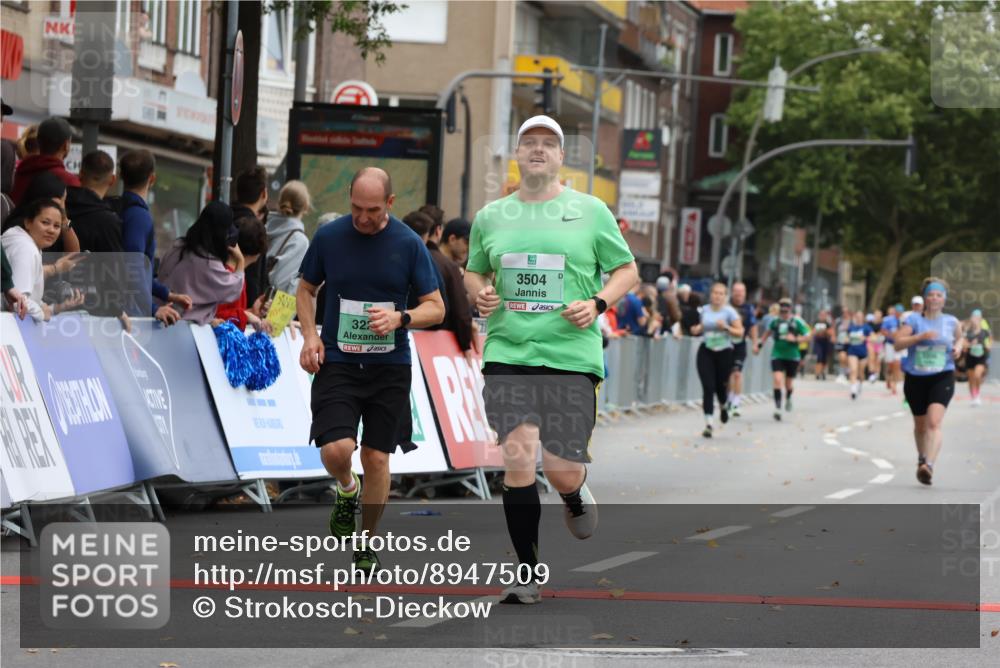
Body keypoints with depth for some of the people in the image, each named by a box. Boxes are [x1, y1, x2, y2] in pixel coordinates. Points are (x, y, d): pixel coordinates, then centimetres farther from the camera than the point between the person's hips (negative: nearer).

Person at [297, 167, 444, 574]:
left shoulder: (408, 244, -4)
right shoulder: (328, 237, -2)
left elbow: (436, 308, 0)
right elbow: (306, 289, 13)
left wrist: (400, 318, -20)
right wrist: (310, 335, -3)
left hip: (389, 367, 0)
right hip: (337, 362, 0)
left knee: (377, 458, 4)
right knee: (336, 449, -19)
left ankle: (367, 545, 22)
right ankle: (347, 490, 17)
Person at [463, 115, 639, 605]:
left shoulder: (590, 211, 4)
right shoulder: (490, 216, 11)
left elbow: (627, 270, 10)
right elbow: (473, 272, 24)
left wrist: (597, 304, -8)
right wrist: (480, 293, 1)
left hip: (571, 356, -1)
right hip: (507, 354, 1)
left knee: (562, 472, -3)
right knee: (518, 456, -11)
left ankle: (575, 496, 37)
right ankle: (527, 574, -1)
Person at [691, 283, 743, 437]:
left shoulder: (729, 312, -4)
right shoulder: (704, 310, 6)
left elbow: (740, 333, -5)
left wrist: (726, 327, -22)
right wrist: (697, 329, -1)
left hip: (724, 352, -2)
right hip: (706, 351, 2)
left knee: (721, 386, 7)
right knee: (708, 387, -9)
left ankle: (724, 406, 44)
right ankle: (708, 423, -9)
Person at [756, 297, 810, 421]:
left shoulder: (797, 322, -7)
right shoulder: (775, 321, 2)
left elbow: (807, 337, -4)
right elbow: (768, 332, 22)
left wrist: (795, 339, -20)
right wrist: (759, 344, 18)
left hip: (792, 356, -1)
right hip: (777, 355, 1)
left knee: (789, 383, 12)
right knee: (778, 379, -17)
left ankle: (788, 398, 46)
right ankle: (777, 408, -16)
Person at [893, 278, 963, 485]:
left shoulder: (951, 322, 5)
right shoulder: (914, 319, -3)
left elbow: (960, 338, 27)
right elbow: (898, 343, -13)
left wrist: (958, 347, 4)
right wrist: (920, 336, -25)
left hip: (942, 377, -1)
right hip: (915, 378, 1)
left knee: (934, 422, -20)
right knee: (920, 425, 15)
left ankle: (928, 466, -33)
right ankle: (922, 458, 41)